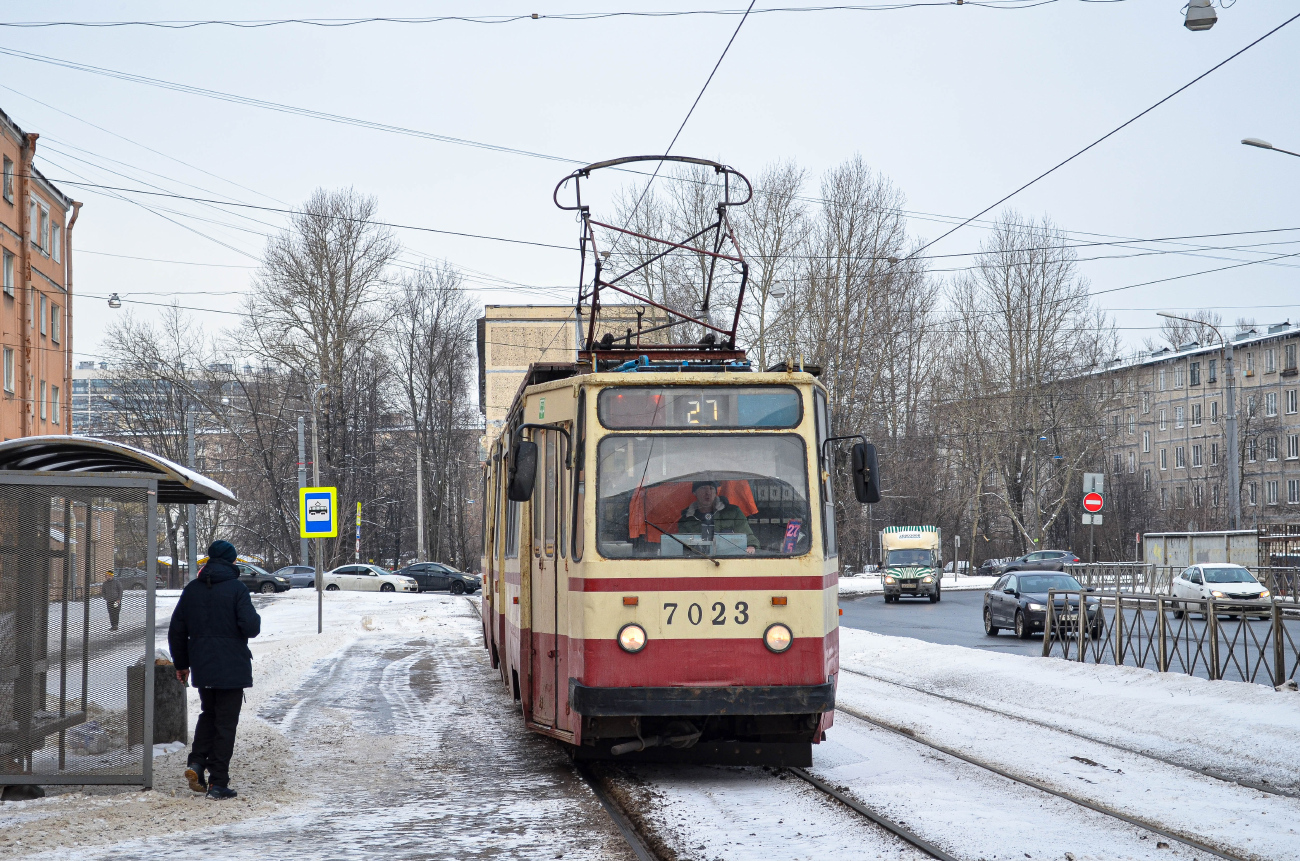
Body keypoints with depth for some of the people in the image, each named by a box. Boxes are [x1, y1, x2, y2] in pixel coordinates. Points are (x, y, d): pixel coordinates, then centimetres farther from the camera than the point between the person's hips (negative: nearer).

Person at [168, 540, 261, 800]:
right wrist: (255, 619, 4)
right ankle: (218, 783, 0)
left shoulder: (192, 589, 5)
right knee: (226, 722, 2)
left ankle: (197, 762, 5)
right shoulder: (236, 588, -11)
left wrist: (181, 663, 20)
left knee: (208, 714, 24)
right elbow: (251, 627, -19)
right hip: (231, 668, -4)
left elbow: (176, 631, 9)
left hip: (202, 668, 4)